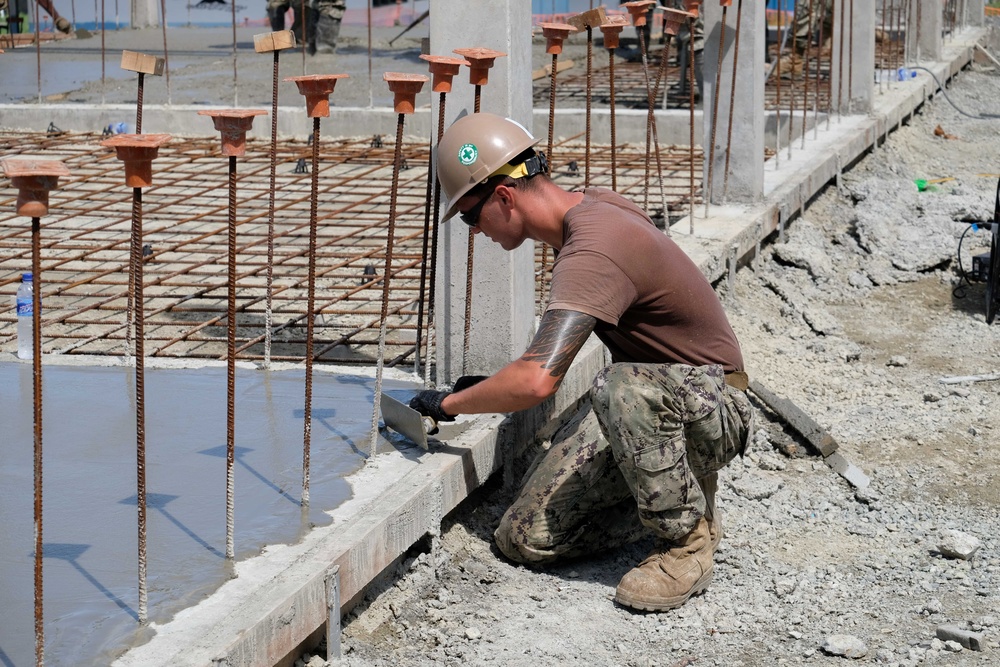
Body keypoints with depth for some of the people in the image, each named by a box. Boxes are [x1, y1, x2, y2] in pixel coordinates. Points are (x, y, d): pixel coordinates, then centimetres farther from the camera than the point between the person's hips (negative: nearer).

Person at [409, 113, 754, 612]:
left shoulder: (592, 251, -28)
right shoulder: (591, 205, 2)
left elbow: (537, 382, -39)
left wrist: (449, 403, -21)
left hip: (713, 407, -8)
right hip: (647, 404, 8)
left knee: (624, 387, -43)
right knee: (524, 538, -7)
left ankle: (689, 537, -18)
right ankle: (672, 496, 13)